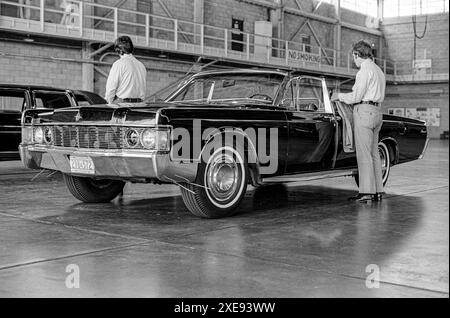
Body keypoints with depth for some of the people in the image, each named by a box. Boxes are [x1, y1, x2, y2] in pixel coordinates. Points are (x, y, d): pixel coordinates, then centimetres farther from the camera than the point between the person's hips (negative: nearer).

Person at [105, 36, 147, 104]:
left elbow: (111, 87, -6)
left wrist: (110, 103, 6)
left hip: (121, 102, -6)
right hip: (139, 103, 6)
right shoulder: (141, 65, 13)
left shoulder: (118, 64, -5)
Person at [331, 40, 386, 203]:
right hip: (376, 112, 10)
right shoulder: (378, 70, 20)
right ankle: (377, 191, 11)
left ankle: (367, 192, -9)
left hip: (364, 111, -10)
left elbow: (357, 96, -13)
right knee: (374, 153, 10)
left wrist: (339, 96, 1)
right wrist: (347, 97, 21)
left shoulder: (365, 70, -9)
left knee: (364, 154, -9)